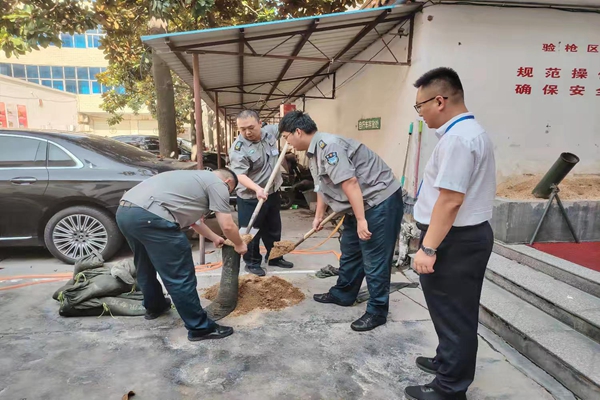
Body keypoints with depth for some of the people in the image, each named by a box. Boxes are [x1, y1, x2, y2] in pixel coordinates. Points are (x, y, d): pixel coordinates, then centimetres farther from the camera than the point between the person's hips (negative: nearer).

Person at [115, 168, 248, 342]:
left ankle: (154, 306, 51)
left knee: (146, 266, 29)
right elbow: (227, 226, -1)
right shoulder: (217, 184, 5)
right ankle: (200, 327, 13)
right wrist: (239, 245, 19)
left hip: (124, 211, 10)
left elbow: (192, 219, 41)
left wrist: (215, 238, 51)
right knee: (180, 277, 1)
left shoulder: (196, 178, 31)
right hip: (149, 217, -10)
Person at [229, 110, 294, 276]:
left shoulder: (270, 131, -3)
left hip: (273, 192, 7)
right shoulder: (238, 148, -22)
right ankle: (252, 262, 26)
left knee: (274, 229, 20)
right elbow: (240, 175, -33)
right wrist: (257, 188, -48)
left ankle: (274, 257, 39)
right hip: (251, 198, -6)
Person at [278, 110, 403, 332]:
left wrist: (361, 220, -28)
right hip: (360, 204, 11)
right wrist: (318, 217, 25)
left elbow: (350, 183, -28)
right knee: (349, 252, 20)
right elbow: (322, 187, 21)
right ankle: (342, 294, 36)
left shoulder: (327, 145, -22)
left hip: (380, 200, -11)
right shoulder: (314, 152, 12)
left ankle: (377, 311, 14)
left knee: (375, 259, -1)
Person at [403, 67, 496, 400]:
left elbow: (450, 200, -27)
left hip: (454, 241, -11)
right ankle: (449, 361, 43)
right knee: (455, 312, 23)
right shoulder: (472, 131, 14)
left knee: (453, 314, 4)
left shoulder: (456, 138, -21)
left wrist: (428, 248, -23)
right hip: (468, 234, 11)